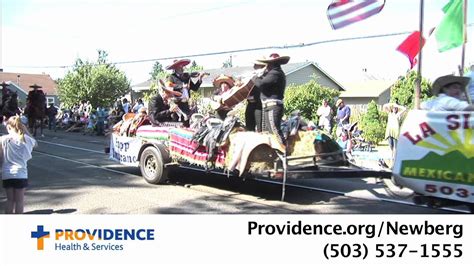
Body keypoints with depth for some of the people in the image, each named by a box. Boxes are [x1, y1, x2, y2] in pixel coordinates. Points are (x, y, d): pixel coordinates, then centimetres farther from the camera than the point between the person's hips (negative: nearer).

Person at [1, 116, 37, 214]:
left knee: (10, 200, 16)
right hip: (20, 173, -1)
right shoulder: (25, 139, -4)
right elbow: (34, 143, 18)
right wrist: (25, 130, 11)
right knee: (19, 201, 8)